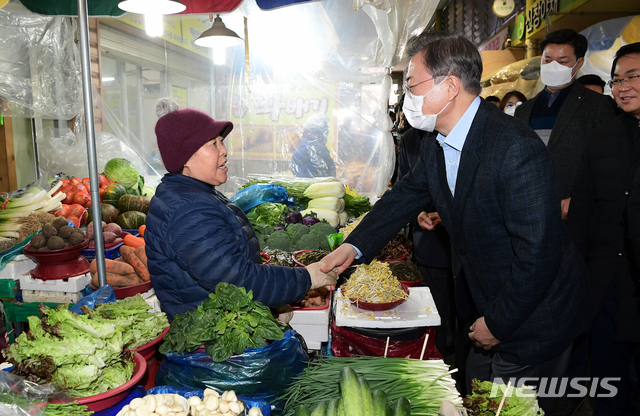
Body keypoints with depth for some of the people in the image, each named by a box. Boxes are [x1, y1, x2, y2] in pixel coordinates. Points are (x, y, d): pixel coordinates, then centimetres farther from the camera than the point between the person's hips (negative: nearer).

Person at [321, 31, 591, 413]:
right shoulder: (436, 143, -4)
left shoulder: (517, 150, -32)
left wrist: (498, 322, -18)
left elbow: (538, 253, -30)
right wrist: (354, 246, -2)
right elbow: (408, 194, 8)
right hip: (488, 301, 8)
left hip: (534, 316, -8)